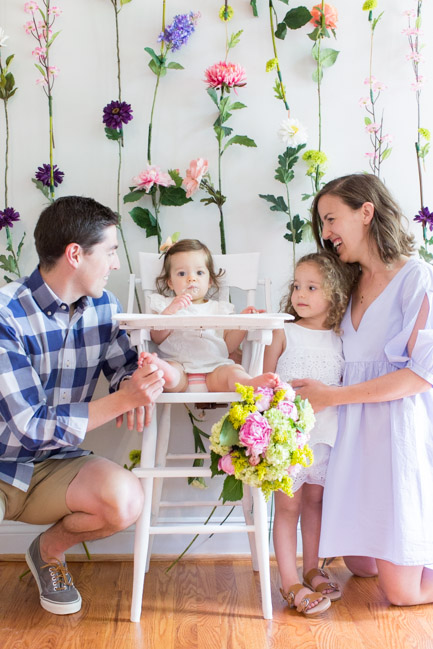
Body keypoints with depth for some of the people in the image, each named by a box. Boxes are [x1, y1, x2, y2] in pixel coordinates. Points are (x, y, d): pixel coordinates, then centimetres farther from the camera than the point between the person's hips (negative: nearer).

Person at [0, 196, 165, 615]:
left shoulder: (103, 306, 0)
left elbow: (124, 365, 13)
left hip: (53, 465, 5)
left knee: (127, 499, -25)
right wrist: (123, 399, -28)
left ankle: (50, 549, 9)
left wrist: (135, 387, -13)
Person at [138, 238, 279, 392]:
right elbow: (157, 338, 4)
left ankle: (251, 383, -60)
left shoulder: (219, 309, 25)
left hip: (213, 369, 2)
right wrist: (170, 310, -11)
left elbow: (228, 346, 17)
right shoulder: (165, 305, 21)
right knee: (172, 368, -36)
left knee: (233, 371, -30)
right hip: (177, 364, -1)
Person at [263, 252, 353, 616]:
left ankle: (312, 570, 27)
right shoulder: (284, 333, -1)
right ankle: (290, 583, 6)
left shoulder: (341, 339, 6)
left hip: (325, 432, 3)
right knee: (288, 504, 0)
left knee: (315, 501, 13)